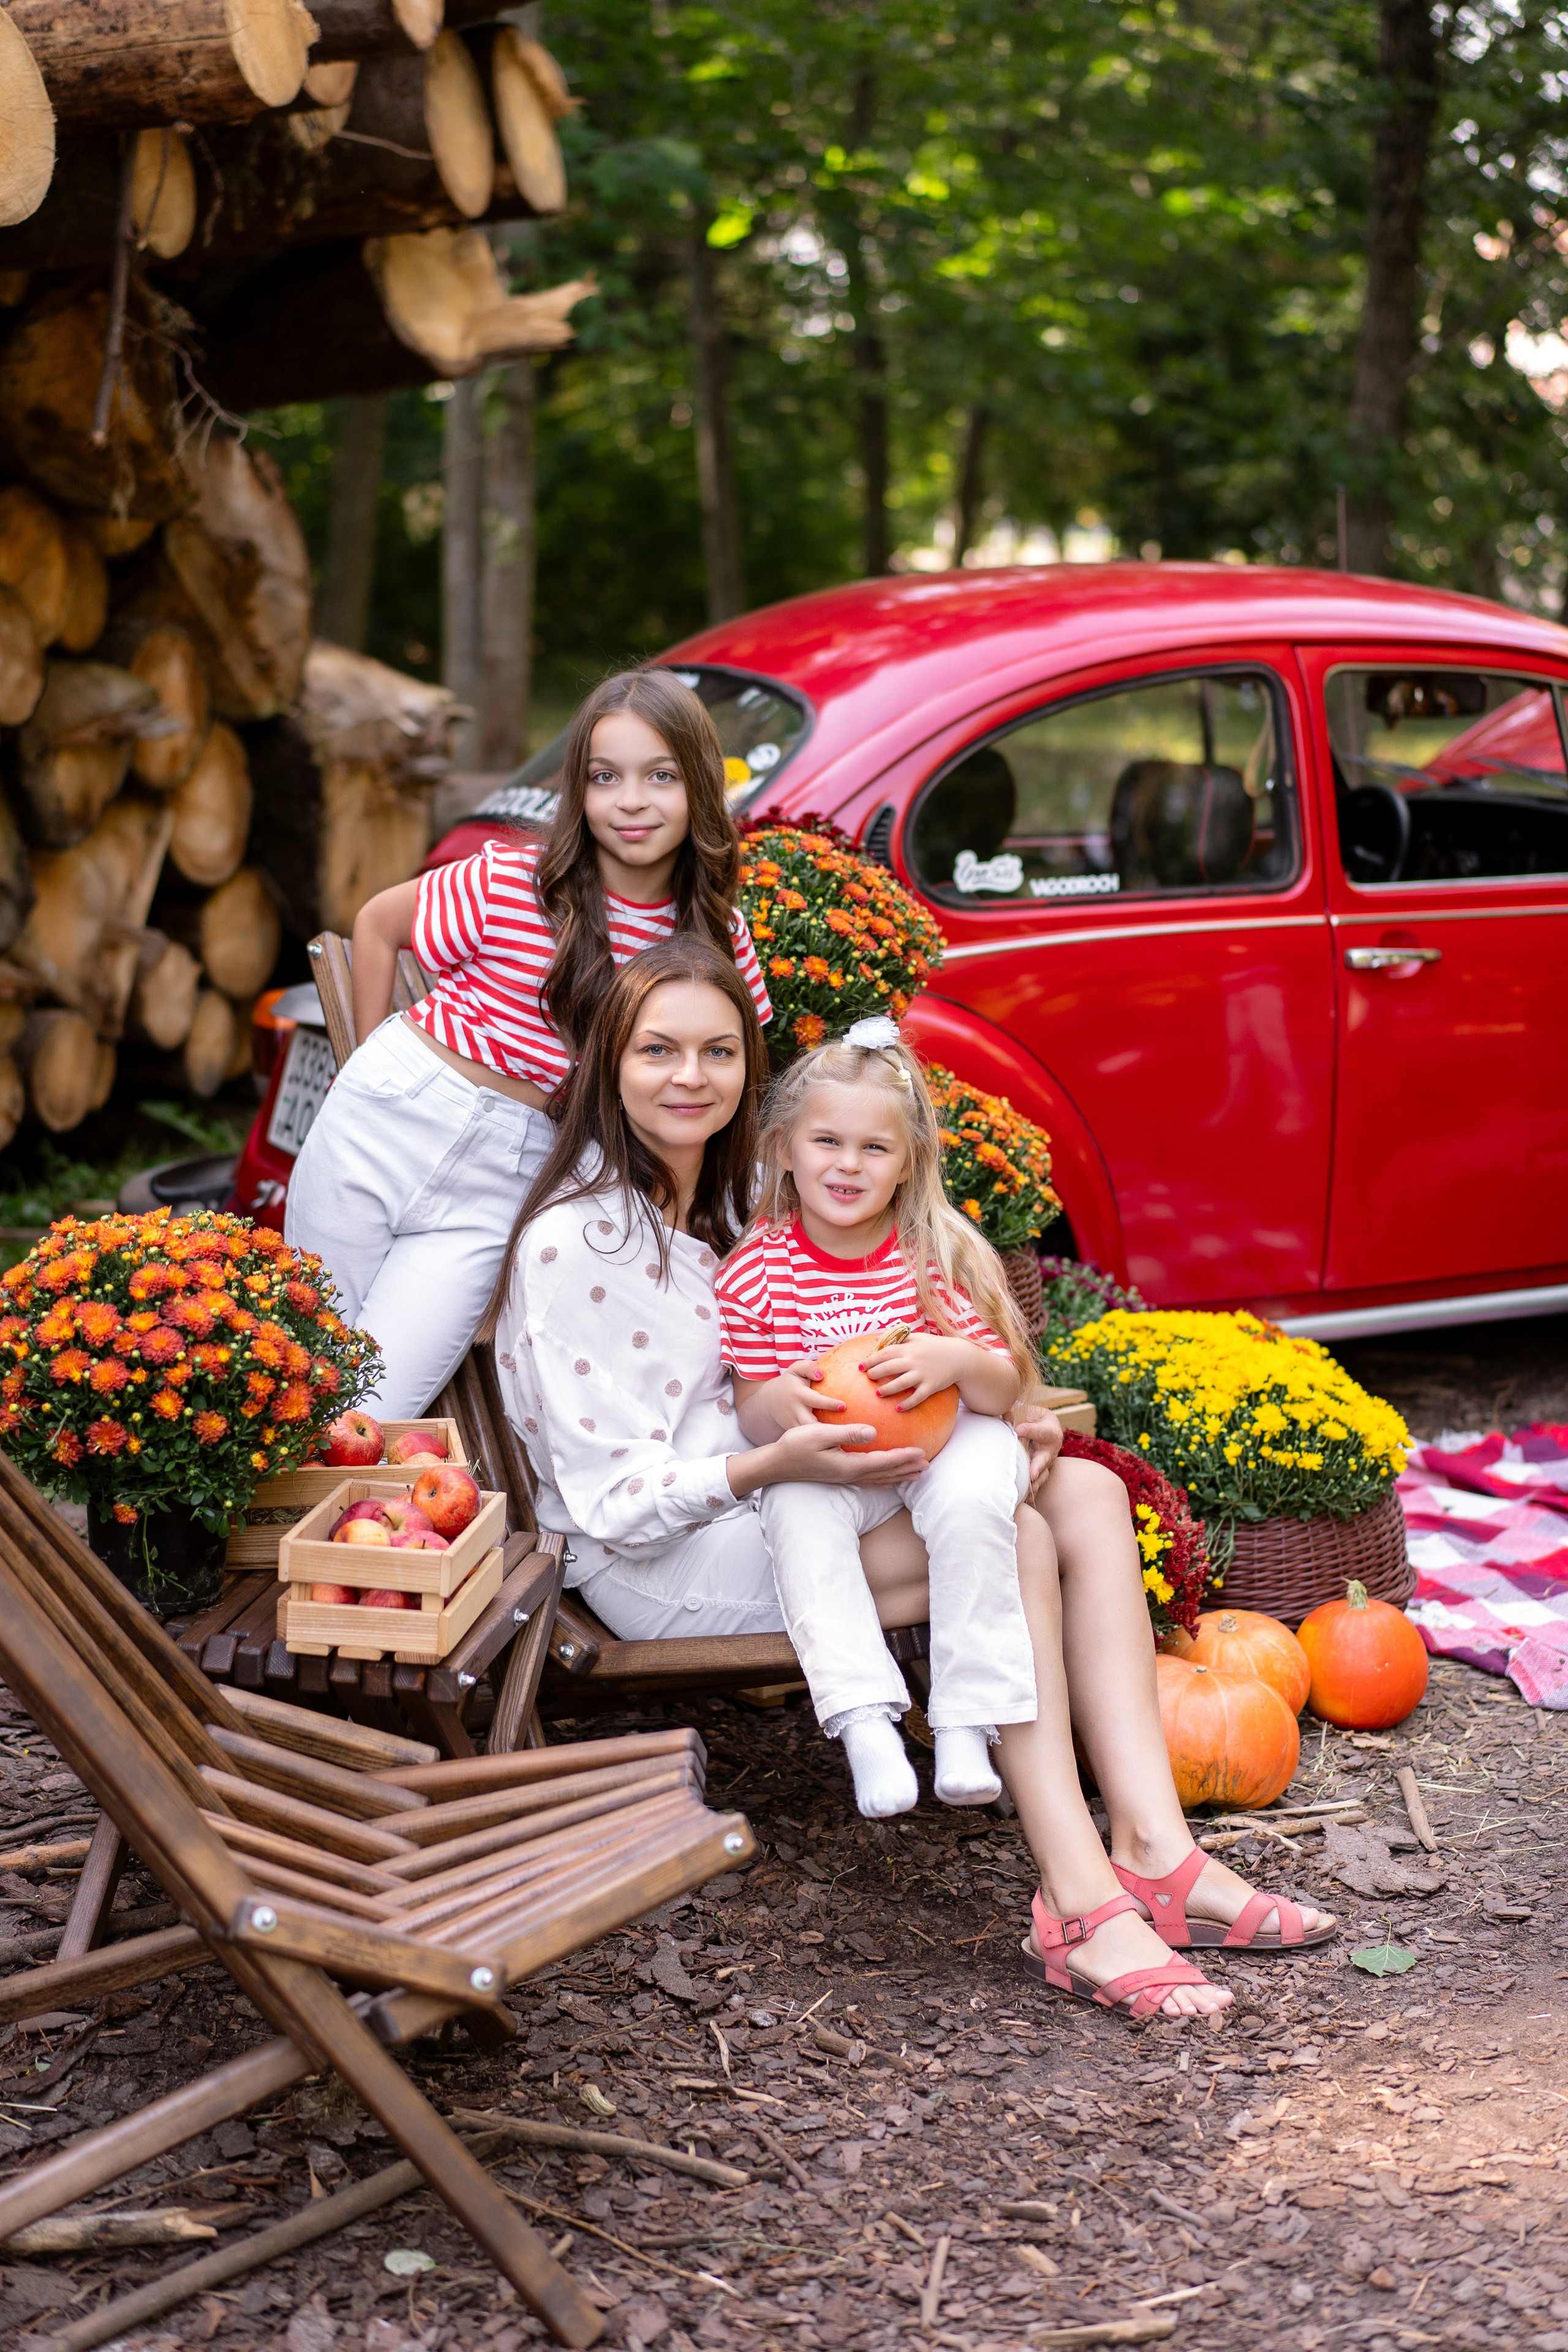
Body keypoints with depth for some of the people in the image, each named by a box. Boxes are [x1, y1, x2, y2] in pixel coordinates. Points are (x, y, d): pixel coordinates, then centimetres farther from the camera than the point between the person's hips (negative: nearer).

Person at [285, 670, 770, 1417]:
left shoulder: (719, 936, -3)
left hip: (504, 1175, 1)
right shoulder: (510, 884, -10)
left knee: (369, 1415, -6)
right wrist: (373, 1060, 5)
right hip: (389, 1114, -1)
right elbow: (377, 924, 6)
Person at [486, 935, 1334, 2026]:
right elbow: (616, 1504, -16)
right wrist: (774, 1466, -32)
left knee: (1087, 1494, -10)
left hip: (769, 1498, 9)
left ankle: (1154, 1850, -22)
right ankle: (1082, 1910, -30)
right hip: (651, 1563, -8)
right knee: (1009, 1542, -25)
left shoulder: (731, 1193, 11)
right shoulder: (573, 1241, -15)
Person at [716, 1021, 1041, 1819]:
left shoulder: (942, 1253, -7)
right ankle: (863, 1720, -35)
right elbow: (750, 1416, -2)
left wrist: (957, 1361, -30)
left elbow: (1002, 1390, -6)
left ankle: (964, 1723, -27)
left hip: (947, 1438, -1)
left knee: (973, 1491, -32)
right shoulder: (756, 1266, -5)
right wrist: (777, 1402, -27)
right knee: (797, 1508, -31)